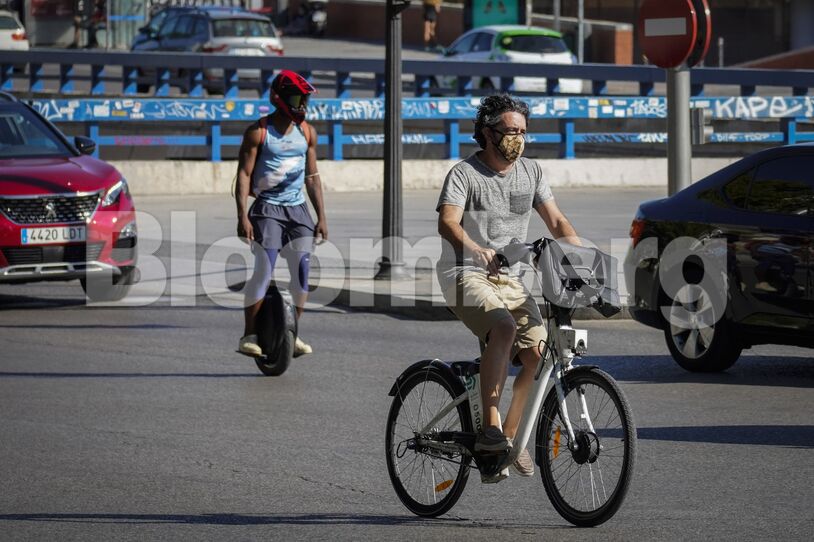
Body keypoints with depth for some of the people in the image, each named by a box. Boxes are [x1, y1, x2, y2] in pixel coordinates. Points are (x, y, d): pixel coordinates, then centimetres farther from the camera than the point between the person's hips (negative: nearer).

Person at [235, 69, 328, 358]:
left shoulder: (307, 133, 8)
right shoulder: (258, 132, -7)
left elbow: (312, 177, 13)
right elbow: (244, 174, -9)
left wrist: (321, 217, 9)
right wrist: (242, 216, -18)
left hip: (297, 208, 5)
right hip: (267, 208, -5)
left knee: (302, 271, -1)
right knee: (264, 271, -12)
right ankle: (249, 335, -7)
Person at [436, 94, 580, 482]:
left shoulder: (531, 173, 12)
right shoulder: (464, 174, -7)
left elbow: (556, 222, 12)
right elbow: (447, 222, -21)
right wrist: (477, 250, -41)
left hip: (509, 279, 6)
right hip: (466, 275, -6)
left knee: (538, 353, -12)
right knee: (504, 328, -34)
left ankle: (509, 437, 6)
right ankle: (489, 429, -31)